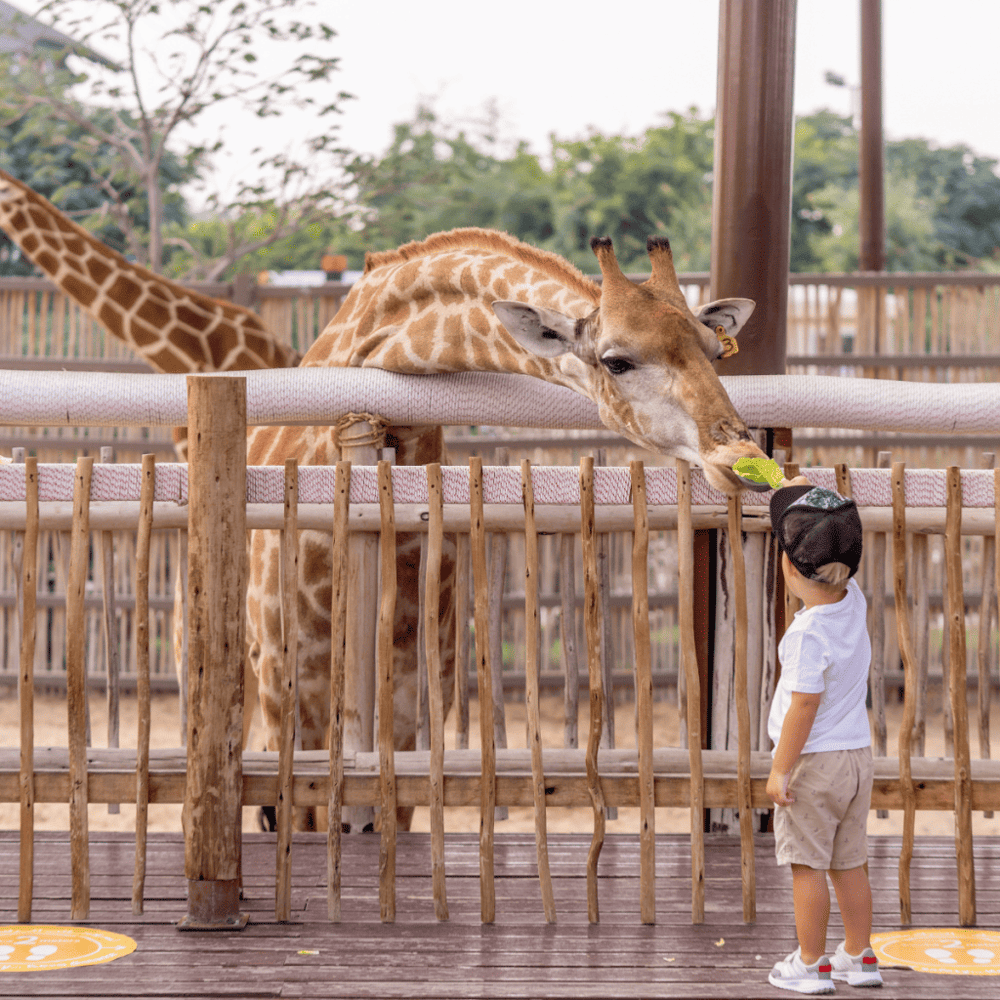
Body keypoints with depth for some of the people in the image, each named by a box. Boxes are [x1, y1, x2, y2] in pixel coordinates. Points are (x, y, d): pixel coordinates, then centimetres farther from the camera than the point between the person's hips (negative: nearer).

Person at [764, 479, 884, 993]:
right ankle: (860, 956, 24)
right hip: (858, 756, 8)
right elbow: (838, 546, 18)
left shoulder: (808, 633, -23)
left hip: (814, 761, -8)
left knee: (808, 865, 3)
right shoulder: (854, 603, -2)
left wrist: (780, 769, -16)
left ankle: (811, 964, 10)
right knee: (849, 863, 16)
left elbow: (805, 706, -23)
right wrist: (806, 496, 22)